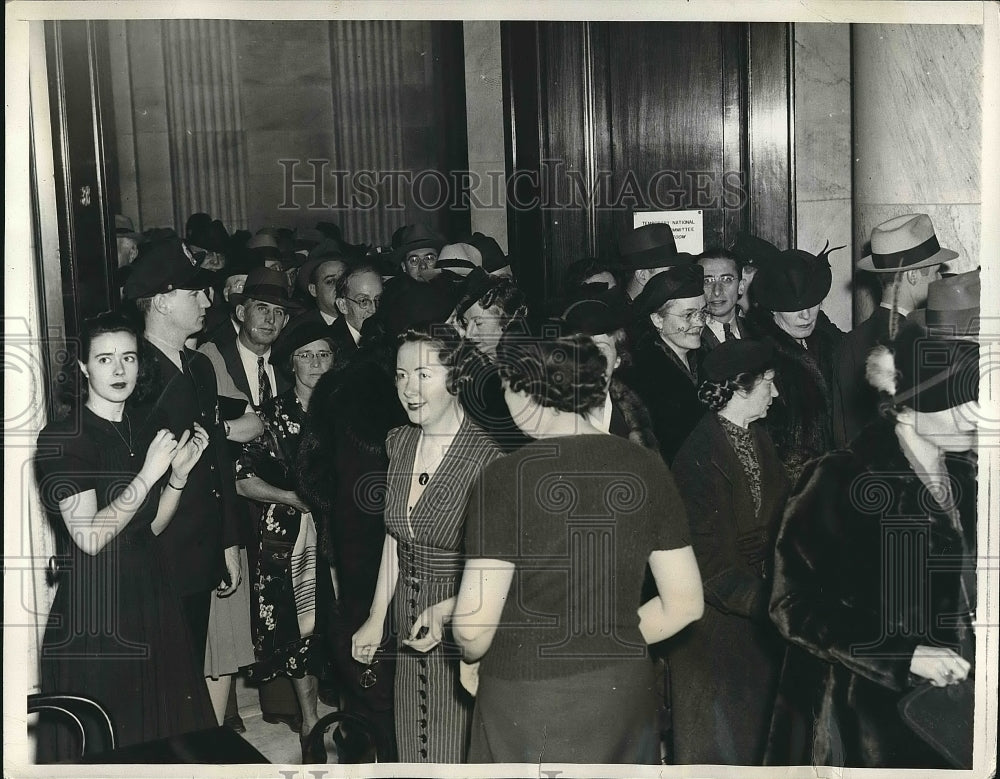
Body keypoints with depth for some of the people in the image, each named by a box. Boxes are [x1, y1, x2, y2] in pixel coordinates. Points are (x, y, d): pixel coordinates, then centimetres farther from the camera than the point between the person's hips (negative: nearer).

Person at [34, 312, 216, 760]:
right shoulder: (61, 438, -12)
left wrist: (180, 472, -3)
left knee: (163, 732, 14)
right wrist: (148, 473, -21)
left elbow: (151, 526, 11)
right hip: (94, 609, -6)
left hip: (151, 595, 6)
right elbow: (90, 537, -20)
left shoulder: (147, 429, 7)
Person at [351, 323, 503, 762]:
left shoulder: (486, 457, -20)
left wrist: (445, 611, -28)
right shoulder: (399, 443, 2)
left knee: (456, 751, 8)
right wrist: (377, 618, 11)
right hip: (407, 626, 6)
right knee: (412, 748, 19)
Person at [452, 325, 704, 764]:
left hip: (529, 707, -4)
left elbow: (473, 625, -17)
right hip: (626, 695, 4)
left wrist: (471, 656, 4)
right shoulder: (646, 468, -3)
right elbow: (684, 604, 2)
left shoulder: (507, 479, -17)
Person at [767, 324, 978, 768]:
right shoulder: (841, 482, -13)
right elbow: (795, 605, -15)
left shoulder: (966, 477, 5)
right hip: (872, 712, -5)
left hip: (956, 704, 5)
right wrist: (903, 656, -21)